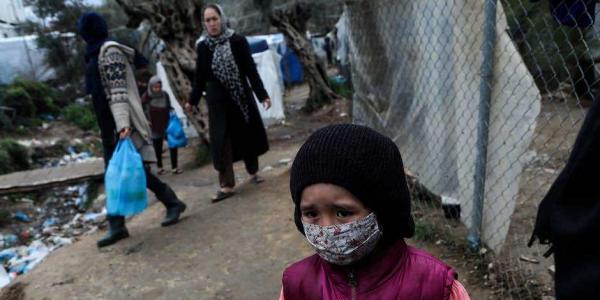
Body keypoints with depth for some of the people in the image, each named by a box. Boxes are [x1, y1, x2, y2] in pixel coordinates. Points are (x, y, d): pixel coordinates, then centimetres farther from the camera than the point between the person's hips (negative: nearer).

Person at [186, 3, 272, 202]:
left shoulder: (238, 41, -6)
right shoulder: (203, 47, 0)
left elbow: (251, 70, -7)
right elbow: (200, 77, 8)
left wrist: (262, 95, -11)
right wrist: (192, 100, 13)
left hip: (241, 97, -1)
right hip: (218, 101, 1)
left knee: (248, 135, 10)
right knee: (221, 142, -1)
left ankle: (253, 172, 31)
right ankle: (227, 185, 4)